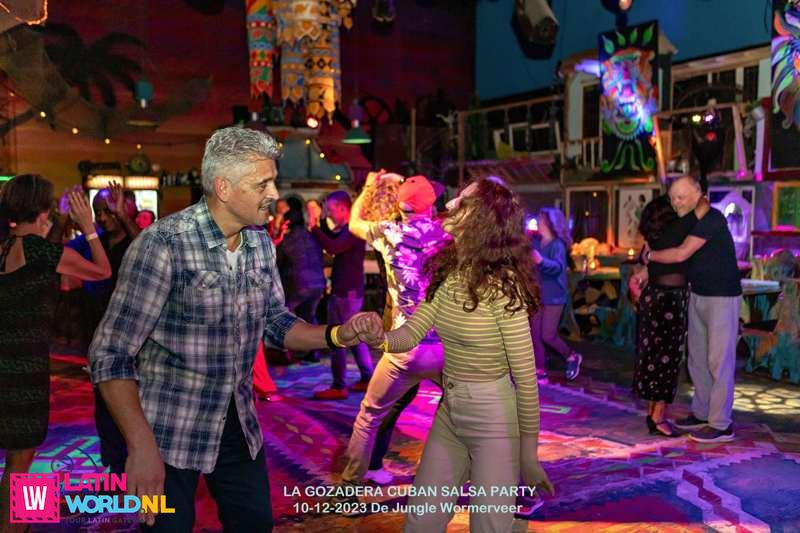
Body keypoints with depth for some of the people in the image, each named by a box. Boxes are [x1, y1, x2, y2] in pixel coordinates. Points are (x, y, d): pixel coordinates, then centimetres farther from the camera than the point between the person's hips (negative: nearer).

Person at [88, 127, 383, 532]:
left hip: (240, 424, 6)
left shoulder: (261, 243, 0)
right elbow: (111, 355, -20)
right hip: (170, 432, -6)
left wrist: (338, 335, -6)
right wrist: (142, 448, -26)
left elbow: (275, 323, 11)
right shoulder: (163, 244, -21)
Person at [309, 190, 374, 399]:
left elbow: (333, 248, -28)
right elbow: (331, 247, 16)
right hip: (350, 290, 10)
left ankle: (339, 387, -2)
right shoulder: (345, 230, 17)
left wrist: (315, 228, -22)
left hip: (346, 292, -10)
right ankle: (367, 378, 21)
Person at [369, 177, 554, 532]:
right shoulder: (446, 273, 1)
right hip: (449, 413, 7)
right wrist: (380, 339, -26)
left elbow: (525, 375, -18)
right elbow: (411, 333, -2)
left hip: (496, 421, -7)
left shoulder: (500, 283, -21)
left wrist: (529, 455, -14)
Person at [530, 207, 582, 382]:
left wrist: (541, 261, -50)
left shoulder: (557, 245, -16)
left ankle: (572, 357, 19)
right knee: (535, 333, 6)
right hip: (538, 295, 7)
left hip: (554, 296, -7)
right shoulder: (537, 244, 5)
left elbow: (558, 267, -32)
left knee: (548, 335, -5)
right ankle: (540, 371, 14)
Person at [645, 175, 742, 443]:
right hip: (698, 296, 9)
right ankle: (701, 414, 25)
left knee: (719, 361, -5)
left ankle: (721, 425, 2)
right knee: (697, 359, 13)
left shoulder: (712, 219, -19)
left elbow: (681, 254, -24)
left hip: (723, 298, -9)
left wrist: (650, 256, -9)